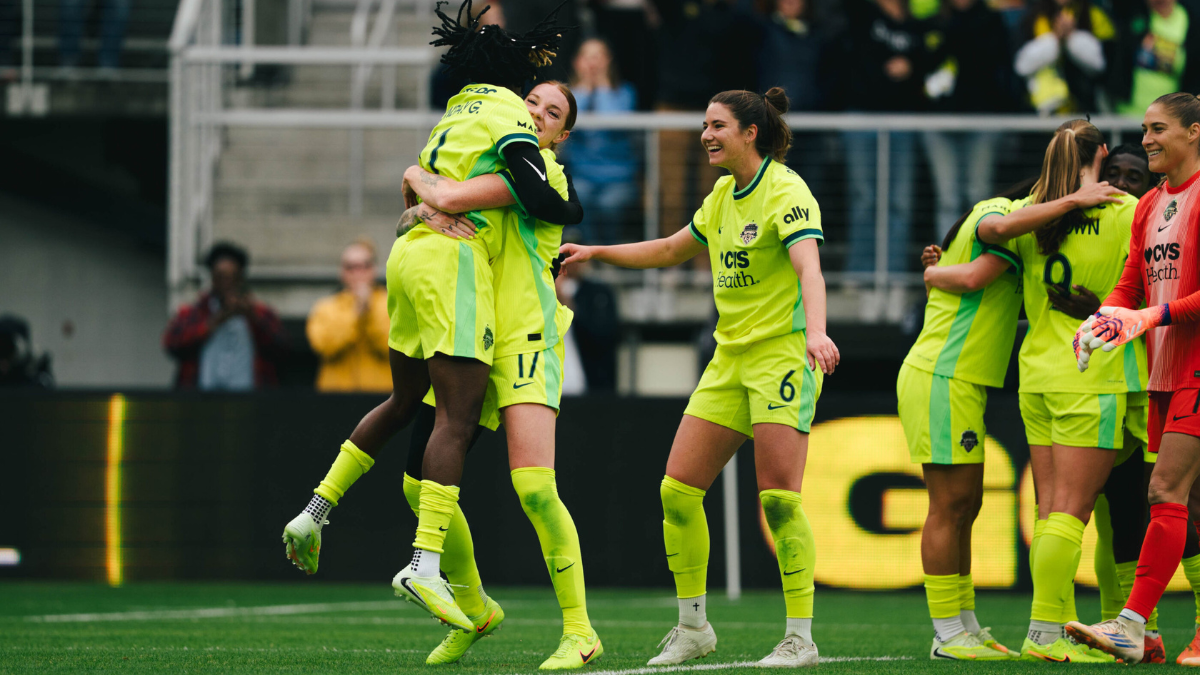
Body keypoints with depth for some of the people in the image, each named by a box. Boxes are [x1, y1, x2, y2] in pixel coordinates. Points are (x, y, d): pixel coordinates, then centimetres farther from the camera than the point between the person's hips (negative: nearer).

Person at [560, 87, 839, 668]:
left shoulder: (785, 192, -13)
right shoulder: (723, 196, 14)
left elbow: (809, 269, -29)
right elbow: (671, 250, 31)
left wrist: (815, 331, -45)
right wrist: (597, 253, 27)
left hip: (782, 353, -8)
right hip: (730, 358, 8)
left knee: (778, 496, -15)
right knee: (678, 488, 1)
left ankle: (800, 637, -9)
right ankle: (692, 626, 13)